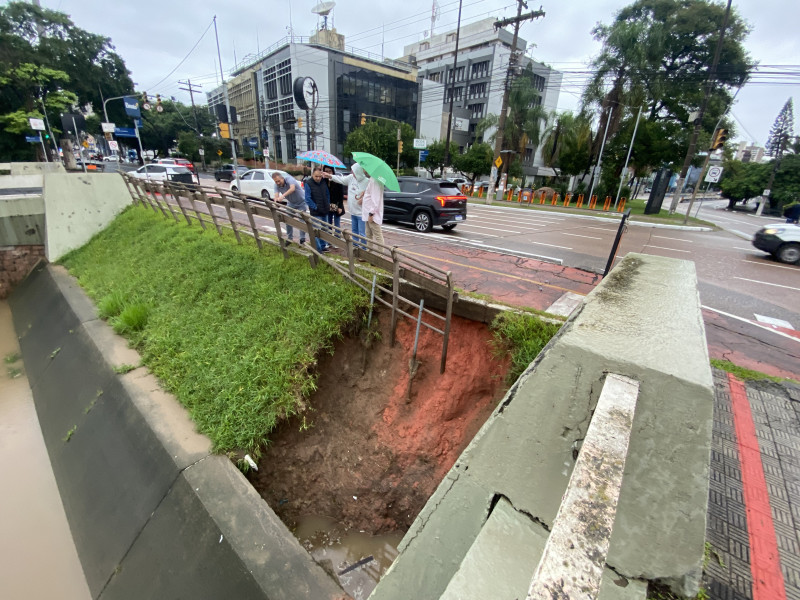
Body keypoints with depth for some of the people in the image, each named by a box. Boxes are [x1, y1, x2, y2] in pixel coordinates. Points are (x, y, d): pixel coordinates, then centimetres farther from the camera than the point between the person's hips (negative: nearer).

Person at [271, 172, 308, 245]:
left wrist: (283, 196, -60)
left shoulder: (289, 179, -28)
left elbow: (292, 188, -48)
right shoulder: (277, 185, -12)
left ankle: (302, 239, 5)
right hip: (291, 203, 6)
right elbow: (276, 196, -23)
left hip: (301, 202, -5)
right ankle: (290, 238, 17)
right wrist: (275, 202, -46)